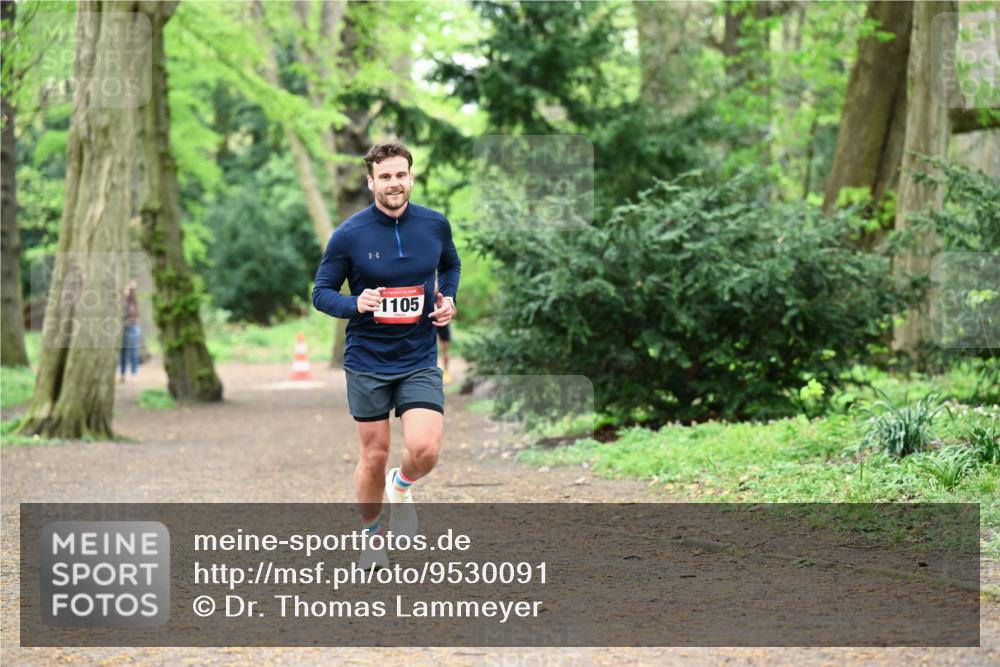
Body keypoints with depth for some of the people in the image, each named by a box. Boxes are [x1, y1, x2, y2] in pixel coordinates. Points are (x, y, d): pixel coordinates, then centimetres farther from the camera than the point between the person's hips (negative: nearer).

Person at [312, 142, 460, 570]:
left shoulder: (435, 225, -2)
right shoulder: (349, 234, -10)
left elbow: (450, 265, 19)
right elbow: (321, 292, -3)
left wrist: (448, 299, 0)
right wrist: (355, 304, -22)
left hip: (420, 361, 1)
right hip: (367, 361, -1)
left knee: (424, 450, -16)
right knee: (374, 456, 7)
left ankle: (402, 485, 20)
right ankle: (371, 535, 31)